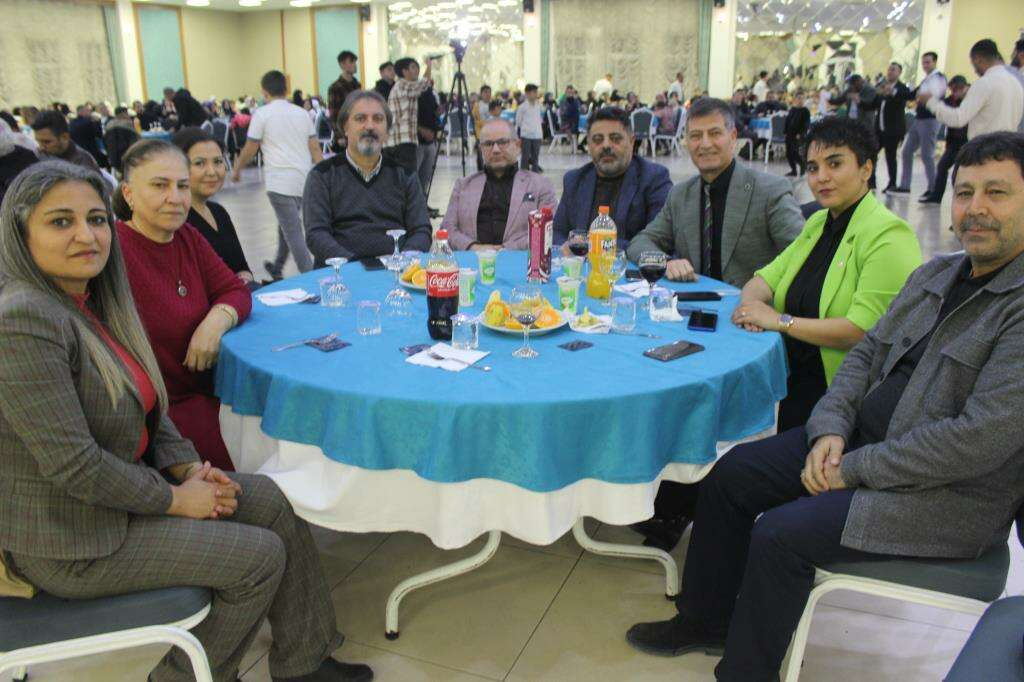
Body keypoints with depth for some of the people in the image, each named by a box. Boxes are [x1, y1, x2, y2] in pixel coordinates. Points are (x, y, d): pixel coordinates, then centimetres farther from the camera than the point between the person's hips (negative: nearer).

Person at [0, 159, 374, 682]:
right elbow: (74, 464, -28)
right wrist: (174, 500, -16)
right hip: (69, 541, -9)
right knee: (261, 555, -8)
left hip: (122, 485, 9)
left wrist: (188, 468, -2)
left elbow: (144, 408, 12)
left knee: (268, 498, 4)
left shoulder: (92, 303, 4)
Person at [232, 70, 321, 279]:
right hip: (303, 180, 6)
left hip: (279, 181, -6)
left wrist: (237, 169, 15)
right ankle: (277, 268, 33)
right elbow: (315, 148, 7)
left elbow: (250, 149, -1)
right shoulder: (301, 113, 11)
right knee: (286, 224, 21)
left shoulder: (262, 114, -3)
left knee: (293, 232, -4)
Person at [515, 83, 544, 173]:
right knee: (525, 156, 0)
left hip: (537, 135, 5)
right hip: (526, 135, -4)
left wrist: (542, 135, 19)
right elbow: (518, 122, 0)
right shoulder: (523, 106, -4)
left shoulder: (538, 105, 11)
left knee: (536, 156, 8)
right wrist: (518, 137, -3)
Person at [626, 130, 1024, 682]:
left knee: (779, 534, -22)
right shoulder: (935, 274, 8)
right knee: (731, 475, 3)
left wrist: (852, 470, -20)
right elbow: (866, 354, 10)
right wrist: (830, 429, -8)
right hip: (861, 437, 8)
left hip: (949, 495, -8)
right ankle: (707, 619, 21)